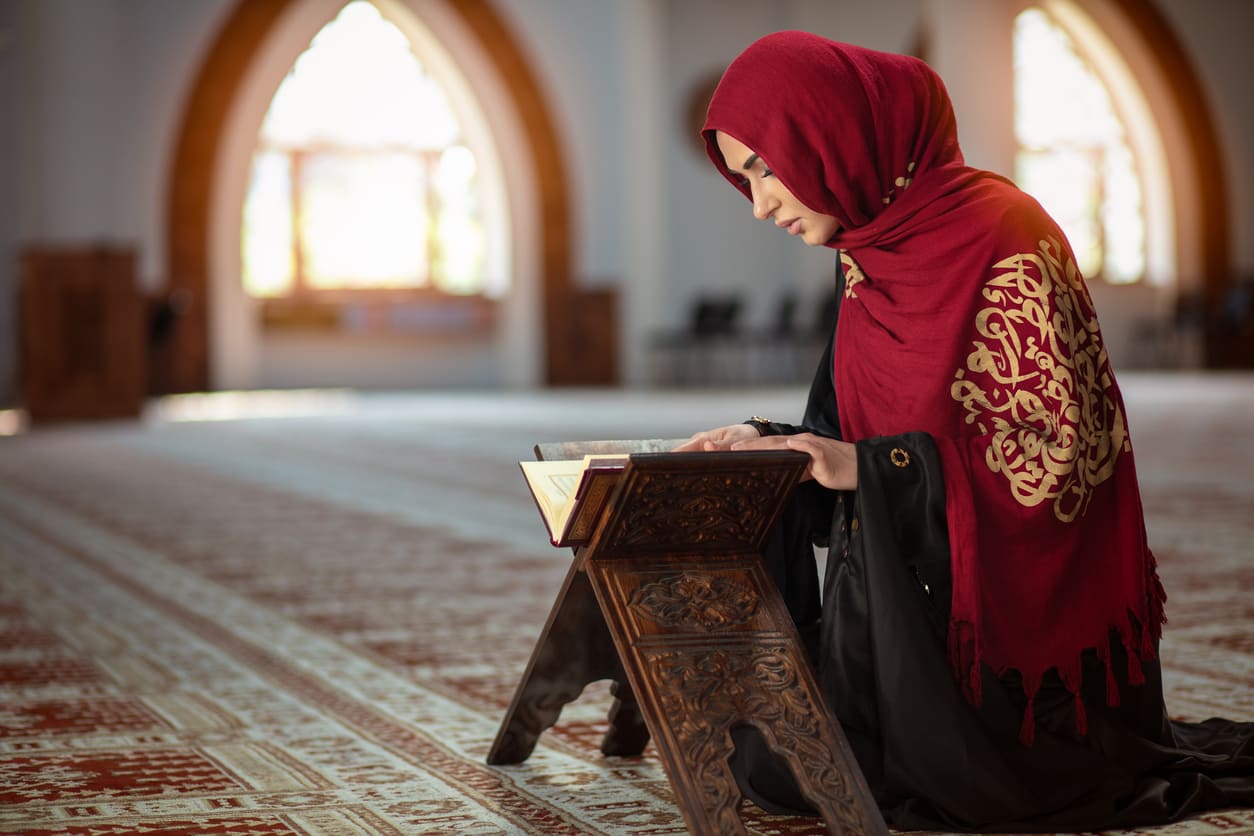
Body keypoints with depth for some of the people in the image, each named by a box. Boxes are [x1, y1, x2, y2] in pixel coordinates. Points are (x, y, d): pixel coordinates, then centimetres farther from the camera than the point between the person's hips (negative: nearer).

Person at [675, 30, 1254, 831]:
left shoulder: (1000, 239, -20)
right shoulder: (873, 251, 5)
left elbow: (1068, 450, -21)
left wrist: (873, 467, -25)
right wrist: (767, 441, -5)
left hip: (1009, 604, -8)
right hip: (906, 591, 8)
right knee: (768, 763, 2)